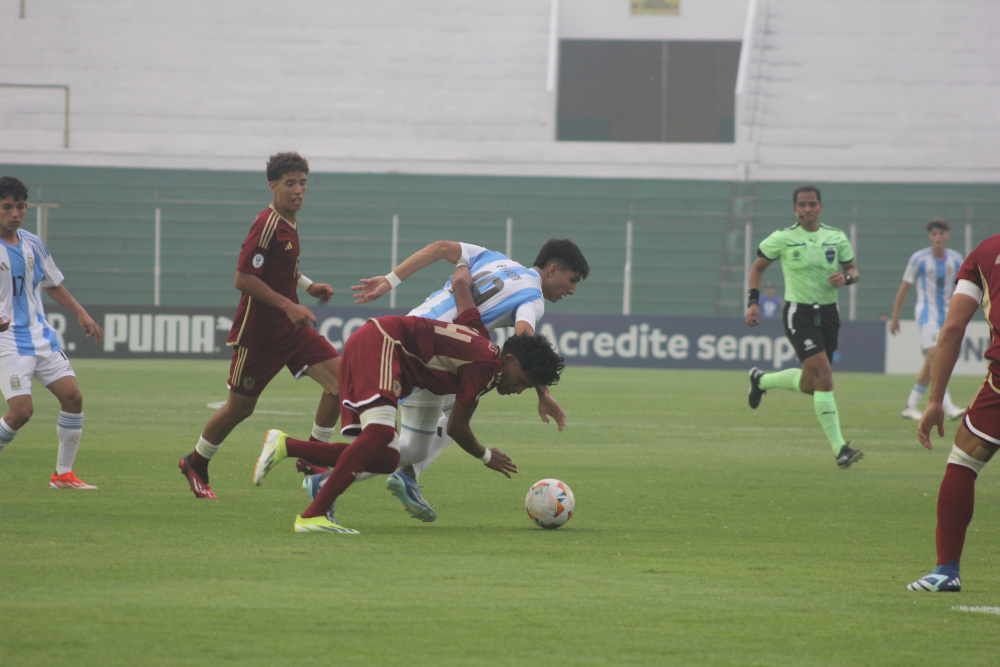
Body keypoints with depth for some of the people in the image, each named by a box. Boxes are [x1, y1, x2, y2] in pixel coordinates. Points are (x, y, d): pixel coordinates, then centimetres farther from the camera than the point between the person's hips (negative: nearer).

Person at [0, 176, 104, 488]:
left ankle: (63, 473, 7)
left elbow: (52, 284, 25)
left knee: (72, 395, -4)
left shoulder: (32, 245, 10)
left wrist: (81, 313, 17)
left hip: (41, 336, 6)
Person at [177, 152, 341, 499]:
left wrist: (308, 285, 11)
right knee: (240, 407, 5)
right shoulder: (268, 224, -19)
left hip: (291, 327, 8)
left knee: (340, 377, -8)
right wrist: (289, 306, -25)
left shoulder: (288, 223, 9)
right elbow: (243, 278, -23)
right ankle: (195, 464, 28)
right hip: (258, 331, -8)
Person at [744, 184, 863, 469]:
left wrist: (845, 277, -12)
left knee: (809, 385, 14)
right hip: (798, 314, -5)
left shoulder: (836, 238, 4)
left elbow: (853, 270, 12)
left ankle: (761, 380, 44)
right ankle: (838, 448, -20)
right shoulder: (783, 239, -4)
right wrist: (753, 302, -3)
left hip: (828, 313, 5)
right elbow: (758, 267, 7)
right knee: (824, 375, -20)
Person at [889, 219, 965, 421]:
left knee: (930, 365, 7)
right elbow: (904, 288, 2)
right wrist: (894, 318, 3)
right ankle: (948, 408, -28)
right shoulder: (919, 258, -5)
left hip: (945, 315, 5)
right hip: (926, 313, -5)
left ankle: (911, 406, 19)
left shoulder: (955, 259, 7)